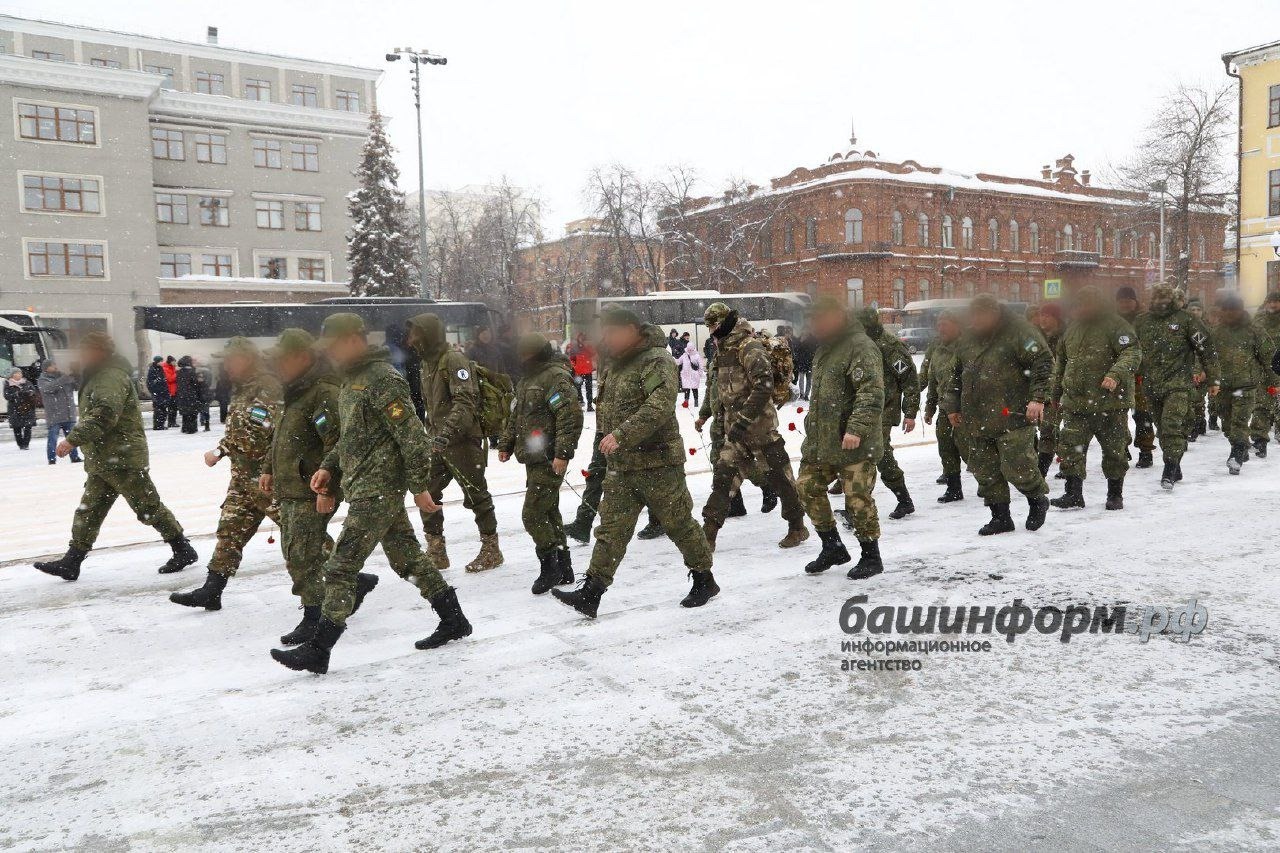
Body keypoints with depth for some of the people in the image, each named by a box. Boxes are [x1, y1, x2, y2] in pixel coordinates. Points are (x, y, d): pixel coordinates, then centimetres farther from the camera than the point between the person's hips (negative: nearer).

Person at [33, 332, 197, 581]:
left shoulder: (112, 376, -15)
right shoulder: (96, 376, 20)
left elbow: (104, 415, -28)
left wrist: (73, 439, -29)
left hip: (122, 459, -10)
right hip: (102, 460, 10)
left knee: (149, 508, -4)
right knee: (88, 511, 9)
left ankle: (183, 550, 5)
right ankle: (71, 562, 12)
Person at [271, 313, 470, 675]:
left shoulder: (382, 380, -15)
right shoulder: (352, 381, 16)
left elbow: (413, 436, -18)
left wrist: (419, 486, -17)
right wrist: (329, 468, 12)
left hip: (377, 489, -10)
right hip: (364, 487, 10)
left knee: (341, 567, -7)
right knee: (407, 557, 16)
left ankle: (317, 650, 0)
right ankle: (453, 620, 26)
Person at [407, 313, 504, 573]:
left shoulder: (454, 359, -14)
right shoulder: (427, 363, 15)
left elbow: (465, 402, -24)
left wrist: (448, 430, -34)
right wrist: (432, 433, 23)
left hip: (462, 440, -9)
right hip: (439, 442, 9)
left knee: (475, 494, 0)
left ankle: (491, 550, 13)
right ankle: (436, 552, 17)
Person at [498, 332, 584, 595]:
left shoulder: (556, 377, -14)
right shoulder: (528, 380, 17)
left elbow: (571, 417, -22)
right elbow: (516, 417, 28)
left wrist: (562, 453, -25)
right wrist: (506, 444, 23)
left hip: (549, 461, -10)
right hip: (534, 459, 10)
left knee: (533, 515, -10)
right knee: (549, 513, 14)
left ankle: (550, 568, 3)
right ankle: (563, 569, 23)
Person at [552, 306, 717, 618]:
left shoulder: (657, 361, -15)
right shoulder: (616, 365, 14)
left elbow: (659, 407, -31)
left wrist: (621, 435, -37)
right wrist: (608, 438, 20)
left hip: (658, 463, -8)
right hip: (621, 466, 8)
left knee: (679, 523, 6)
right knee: (611, 528, 4)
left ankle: (704, 579, 24)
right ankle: (590, 593, 3)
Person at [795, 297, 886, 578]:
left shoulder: (861, 347, -14)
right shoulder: (824, 348, 17)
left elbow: (872, 392, -24)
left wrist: (857, 428, -32)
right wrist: (812, 423, 27)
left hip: (853, 443, -9)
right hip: (820, 440, 10)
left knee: (857, 499, -3)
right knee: (808, 489, 11)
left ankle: (871, 557, 15)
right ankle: (833, 548, 26)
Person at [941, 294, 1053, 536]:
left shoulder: (1019, 332, -7)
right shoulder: (968, 338, 14)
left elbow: (1043, 361, -11)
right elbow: (957, 374, 24)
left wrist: (1037, 398, -18)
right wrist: (952, 405, 22)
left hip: (1012, 417, -7)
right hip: (977, 421, 7)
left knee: (1016, 467, -8)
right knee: (985, 471, 8)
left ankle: (1037, 500, 21)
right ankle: (1000, 517, 21)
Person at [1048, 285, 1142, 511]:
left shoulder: (1115, 325, -7)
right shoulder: (1072, 328, 13)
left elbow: (1132, 353, -19)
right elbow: (1060, 363, 23)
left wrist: (1116, 374, -36)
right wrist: (1055, 394, 25)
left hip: (1110, 402, -5)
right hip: (1075, 403, 5)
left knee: (1115, 450, 7)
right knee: (1070, 447, -3)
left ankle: (1115, 495, 21)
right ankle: (1073, 494, 5)